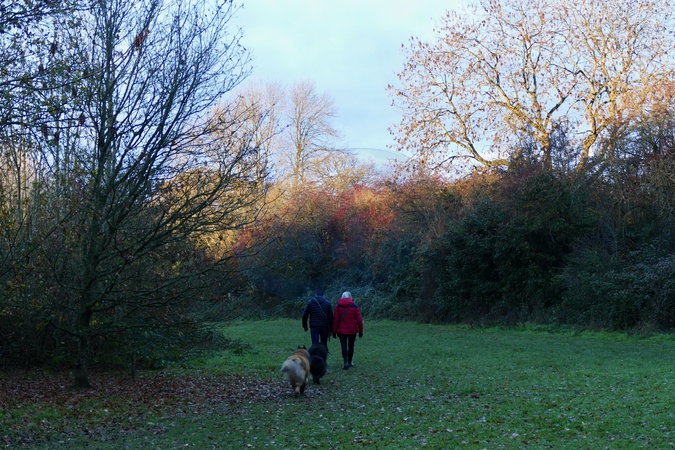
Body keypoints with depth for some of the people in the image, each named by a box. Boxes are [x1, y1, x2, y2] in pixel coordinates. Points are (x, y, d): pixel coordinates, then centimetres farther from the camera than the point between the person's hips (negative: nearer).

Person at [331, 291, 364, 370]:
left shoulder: (338, 306, 0)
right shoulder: (354, 306, -1)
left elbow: (335, 319, -3)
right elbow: (359, 320, -4)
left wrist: (334, 331, 2)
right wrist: (360, 331, 3)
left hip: (341, 330, 0)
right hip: (352, 331, 0)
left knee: (344, 346, 0)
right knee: (351, 346, 15)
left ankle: (346, 362, -16)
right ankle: (349, 362, 21)